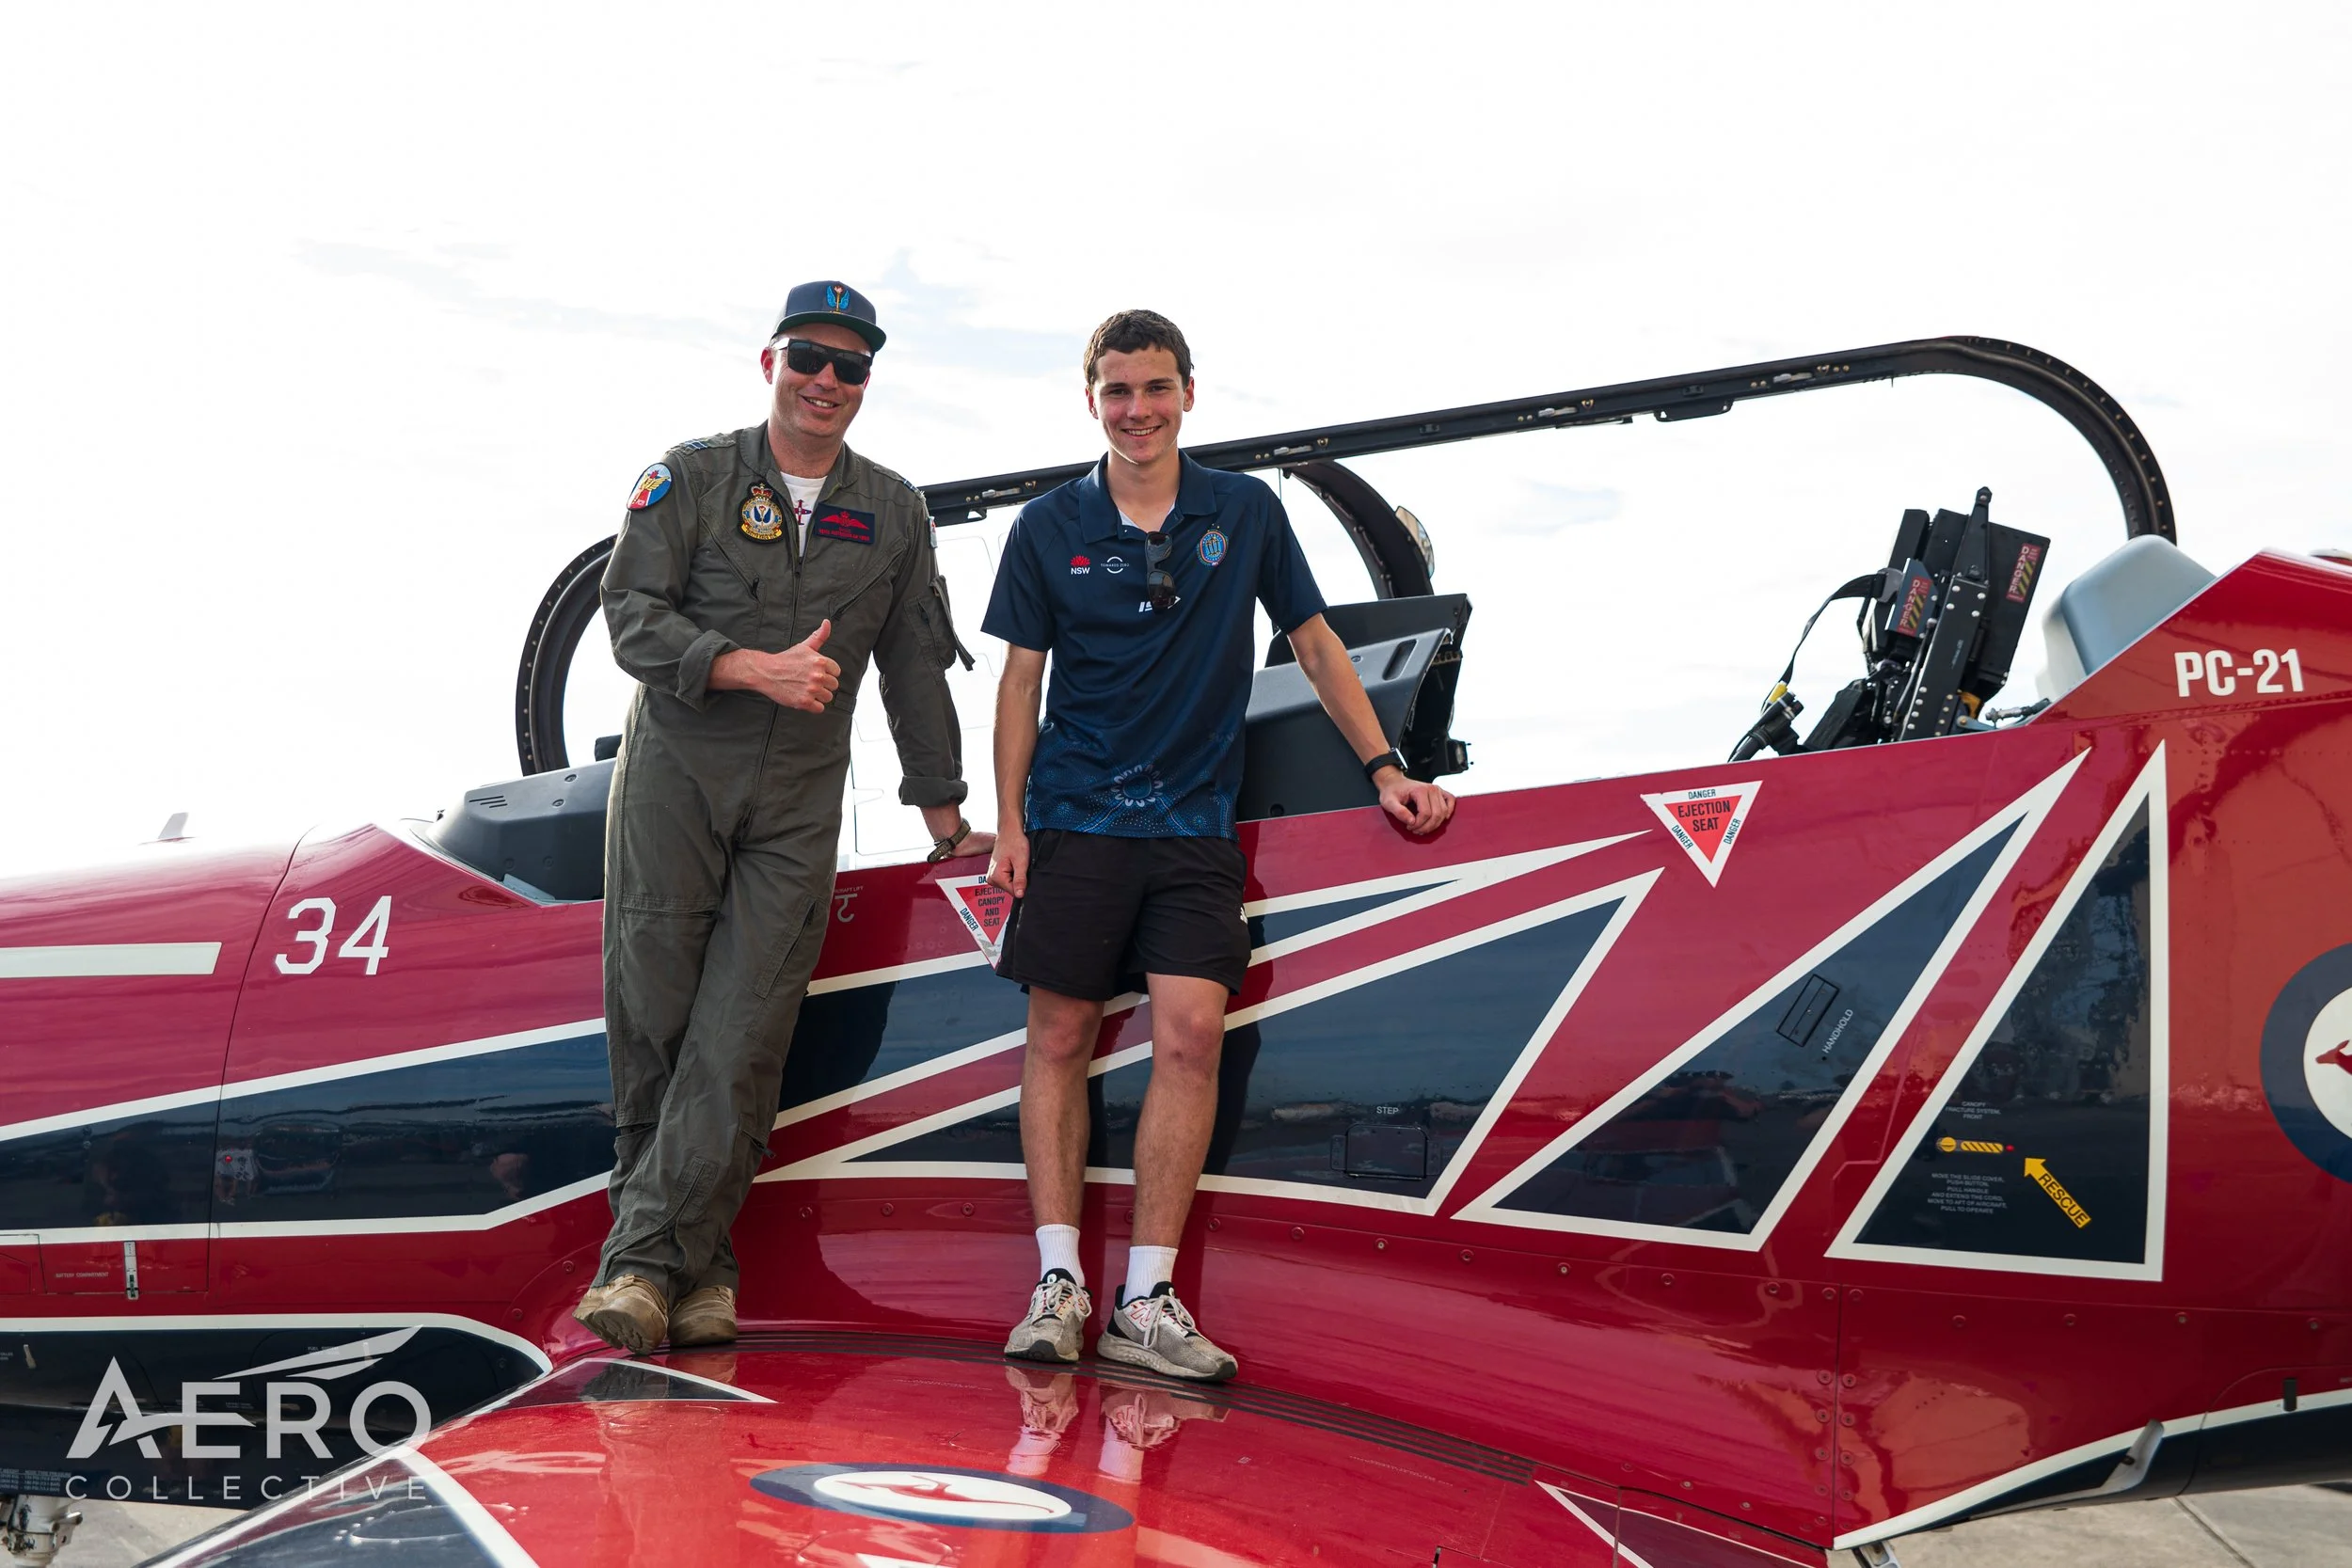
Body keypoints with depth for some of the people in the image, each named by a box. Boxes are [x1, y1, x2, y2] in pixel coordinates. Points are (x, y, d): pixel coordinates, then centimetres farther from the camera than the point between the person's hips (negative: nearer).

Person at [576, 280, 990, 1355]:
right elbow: (633, 617, -7)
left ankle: (640, 1262, -9)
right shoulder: (691, 478, 3)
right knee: (654, 1023, -3)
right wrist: (760, 669, -21)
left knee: (740, 1038, -10)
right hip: (675, 772, -1)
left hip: (799, 802, 1)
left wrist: (943, 813, 20)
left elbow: (914, 667, 18)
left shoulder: (894, 512, 12)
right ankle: (697, 1268, 7)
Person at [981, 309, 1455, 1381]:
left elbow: (1315, 645, 13)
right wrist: (1010, 824, 1)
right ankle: (1058, 1281, 5)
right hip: (1076, 815, 0)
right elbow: (1021, 680, 7)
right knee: (1060, 1037, -1)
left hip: (1193, 820, 0)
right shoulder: (1050, 528, 4)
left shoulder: (1245, 512, 6)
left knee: (1191, 1033, -11)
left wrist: (1385, 770, 9)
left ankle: (1147, 1301, -8)